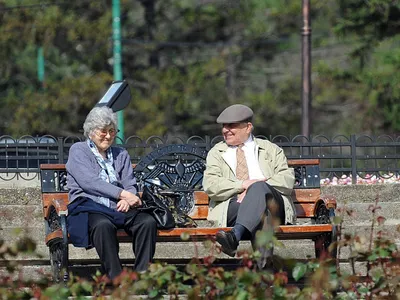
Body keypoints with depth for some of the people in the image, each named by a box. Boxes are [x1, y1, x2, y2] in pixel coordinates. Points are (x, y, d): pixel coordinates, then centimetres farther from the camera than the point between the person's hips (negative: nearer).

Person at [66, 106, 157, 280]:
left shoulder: (121, 155, 26)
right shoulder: (78, 150, 10)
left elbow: (130, 185, 16)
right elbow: (89, 182, -6)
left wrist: (128, 199, -10)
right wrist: (122, 194, -14)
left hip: (118, 207, 5)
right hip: (89, 206, -5)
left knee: (148, 222, -27)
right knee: (103, 225, -41)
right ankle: (115, 278, -44)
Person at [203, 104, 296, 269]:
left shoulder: (271, 150, 23)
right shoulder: (216, 153, 22)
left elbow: (288, 180, 7)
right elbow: (210, 185, 3)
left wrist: (256, 186, -11)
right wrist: (243, 185, -13)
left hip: (272, 204, 0)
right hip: (232, 205, 0)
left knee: (259, 188, -37)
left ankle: (235, 236, -61)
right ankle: (263, 258, -57)